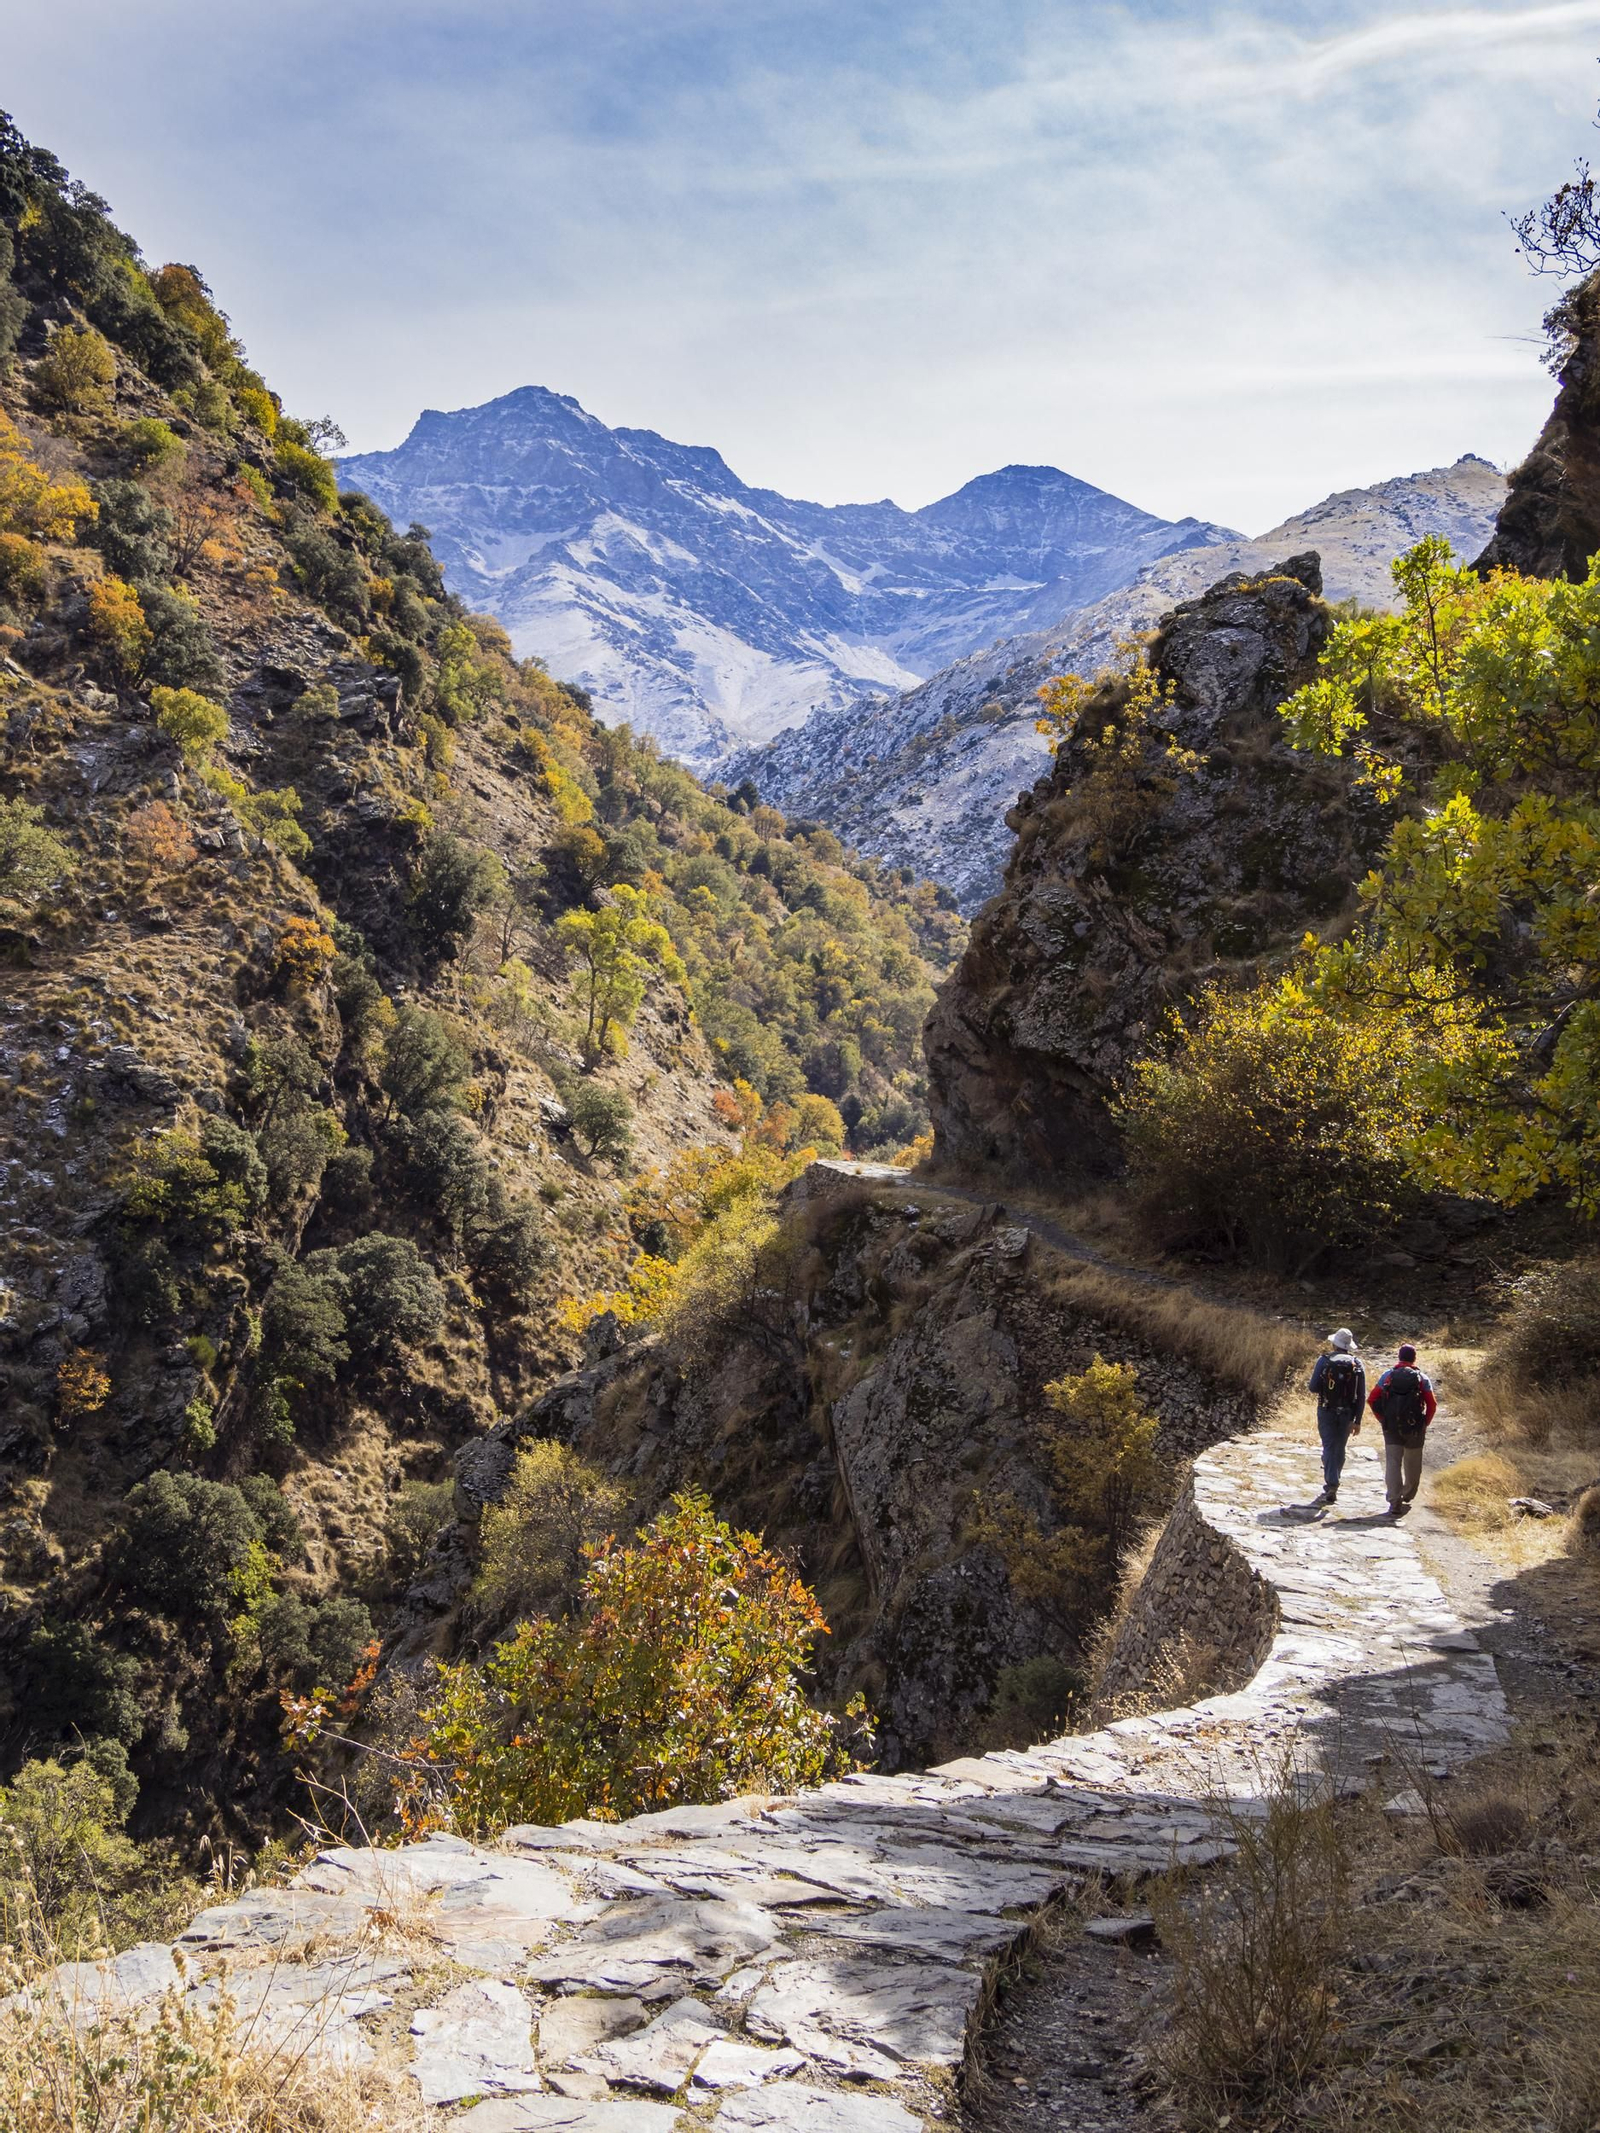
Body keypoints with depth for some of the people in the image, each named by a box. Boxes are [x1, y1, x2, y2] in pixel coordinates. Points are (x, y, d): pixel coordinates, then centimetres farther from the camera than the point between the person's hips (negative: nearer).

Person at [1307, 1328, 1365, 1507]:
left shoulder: (1324, 1361, -8)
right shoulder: (1357, 1364, -2)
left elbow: (1314, 1388, -9)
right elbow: (1361, 1396, -2)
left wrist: (1316, 1372, 11)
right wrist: (1357, 1420, 2)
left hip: (1327, 1412, -2)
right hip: (1347, 1413, 2)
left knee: (1329, 1447, 0)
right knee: (1339, 1449, 15)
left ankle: (1331, 1486, -14)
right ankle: (1332, 1488, 25)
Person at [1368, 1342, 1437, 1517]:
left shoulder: (1387, 1375, 3)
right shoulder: (1422, 1378, 0)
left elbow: (1372, 1400, -1)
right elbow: (1431, 1404, -7)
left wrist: (1383, 1419, 9)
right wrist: (1425, 1424, 5)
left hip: (1391, 1428, 0)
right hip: (1414, 1428, 0)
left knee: (1392, 1463, -3)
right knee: (1412, 1466, 17)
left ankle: (1395, 1503, -13)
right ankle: (1407, 1498, 30)